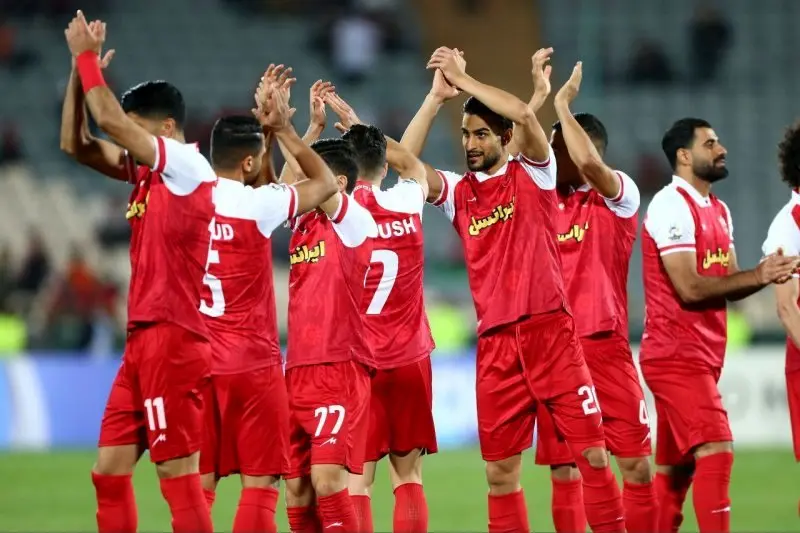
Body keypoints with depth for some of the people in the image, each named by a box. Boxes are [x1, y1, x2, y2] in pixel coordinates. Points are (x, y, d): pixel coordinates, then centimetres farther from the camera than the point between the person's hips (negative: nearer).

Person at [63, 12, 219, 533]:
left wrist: (86, 57, -6)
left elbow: (110, 120, -17)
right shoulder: (149, 172, 15)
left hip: (173, 339, -9)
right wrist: (84, 65, 6)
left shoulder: (188, 165, -9)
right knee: (110, 470, 7)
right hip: (143, 339, 9)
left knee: (179, 472, -9)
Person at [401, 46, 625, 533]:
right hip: (496, 343, 3)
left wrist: (463, 79, -7)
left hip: (549, 330, -3)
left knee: (592, 452, -6)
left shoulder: (532, 174, 3)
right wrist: (438, 95, -6)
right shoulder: (458, 191, 10)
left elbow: (525, 115, -14)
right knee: (500, 470, 3)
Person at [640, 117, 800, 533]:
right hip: (676, 354, -9)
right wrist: (758, 276, -18)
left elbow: (728, 284, 12)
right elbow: (690, 288, -20)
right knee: (716, 451, -18)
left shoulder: (718, 210, 17)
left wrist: (766, 273, -8)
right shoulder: (672, 206, -13)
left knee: (676, 467, 10)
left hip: (702, 356, 9)